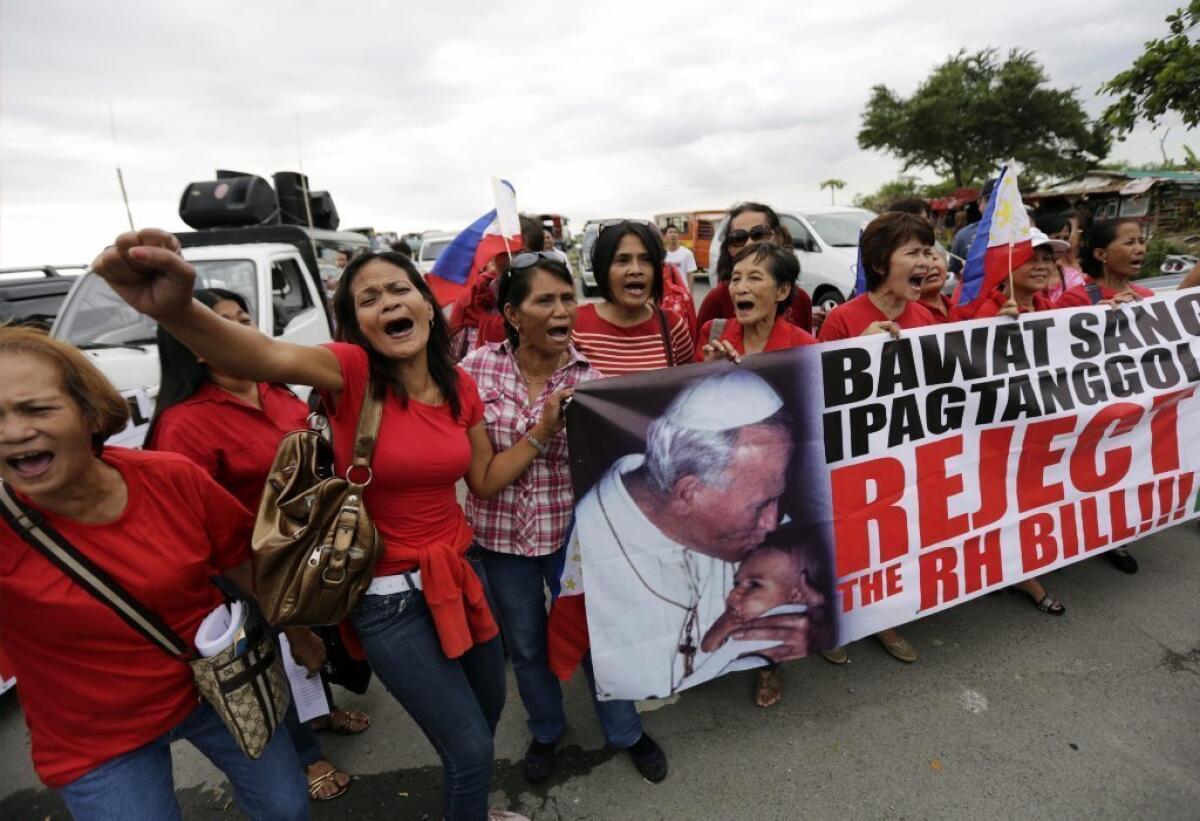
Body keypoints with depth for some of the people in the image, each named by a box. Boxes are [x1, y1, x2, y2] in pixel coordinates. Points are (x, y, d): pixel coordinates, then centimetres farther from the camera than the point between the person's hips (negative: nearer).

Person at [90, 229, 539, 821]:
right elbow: (268, 357, -41)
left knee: (489, 709, 26)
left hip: (458, 572, 6)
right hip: (390, 596, -6)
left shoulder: (460, 386, -3)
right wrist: (174, 309, -59)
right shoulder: (353, 372, -18)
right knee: (470, 747, 5)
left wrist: (542, 431, -3)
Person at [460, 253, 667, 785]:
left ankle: (626, 732, 43)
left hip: (571, 529, 0)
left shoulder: (588, 375, -11)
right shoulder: (477, 367, -10)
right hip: (499, 533, 1)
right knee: (526, 645, 20)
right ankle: (546, 731, 49)